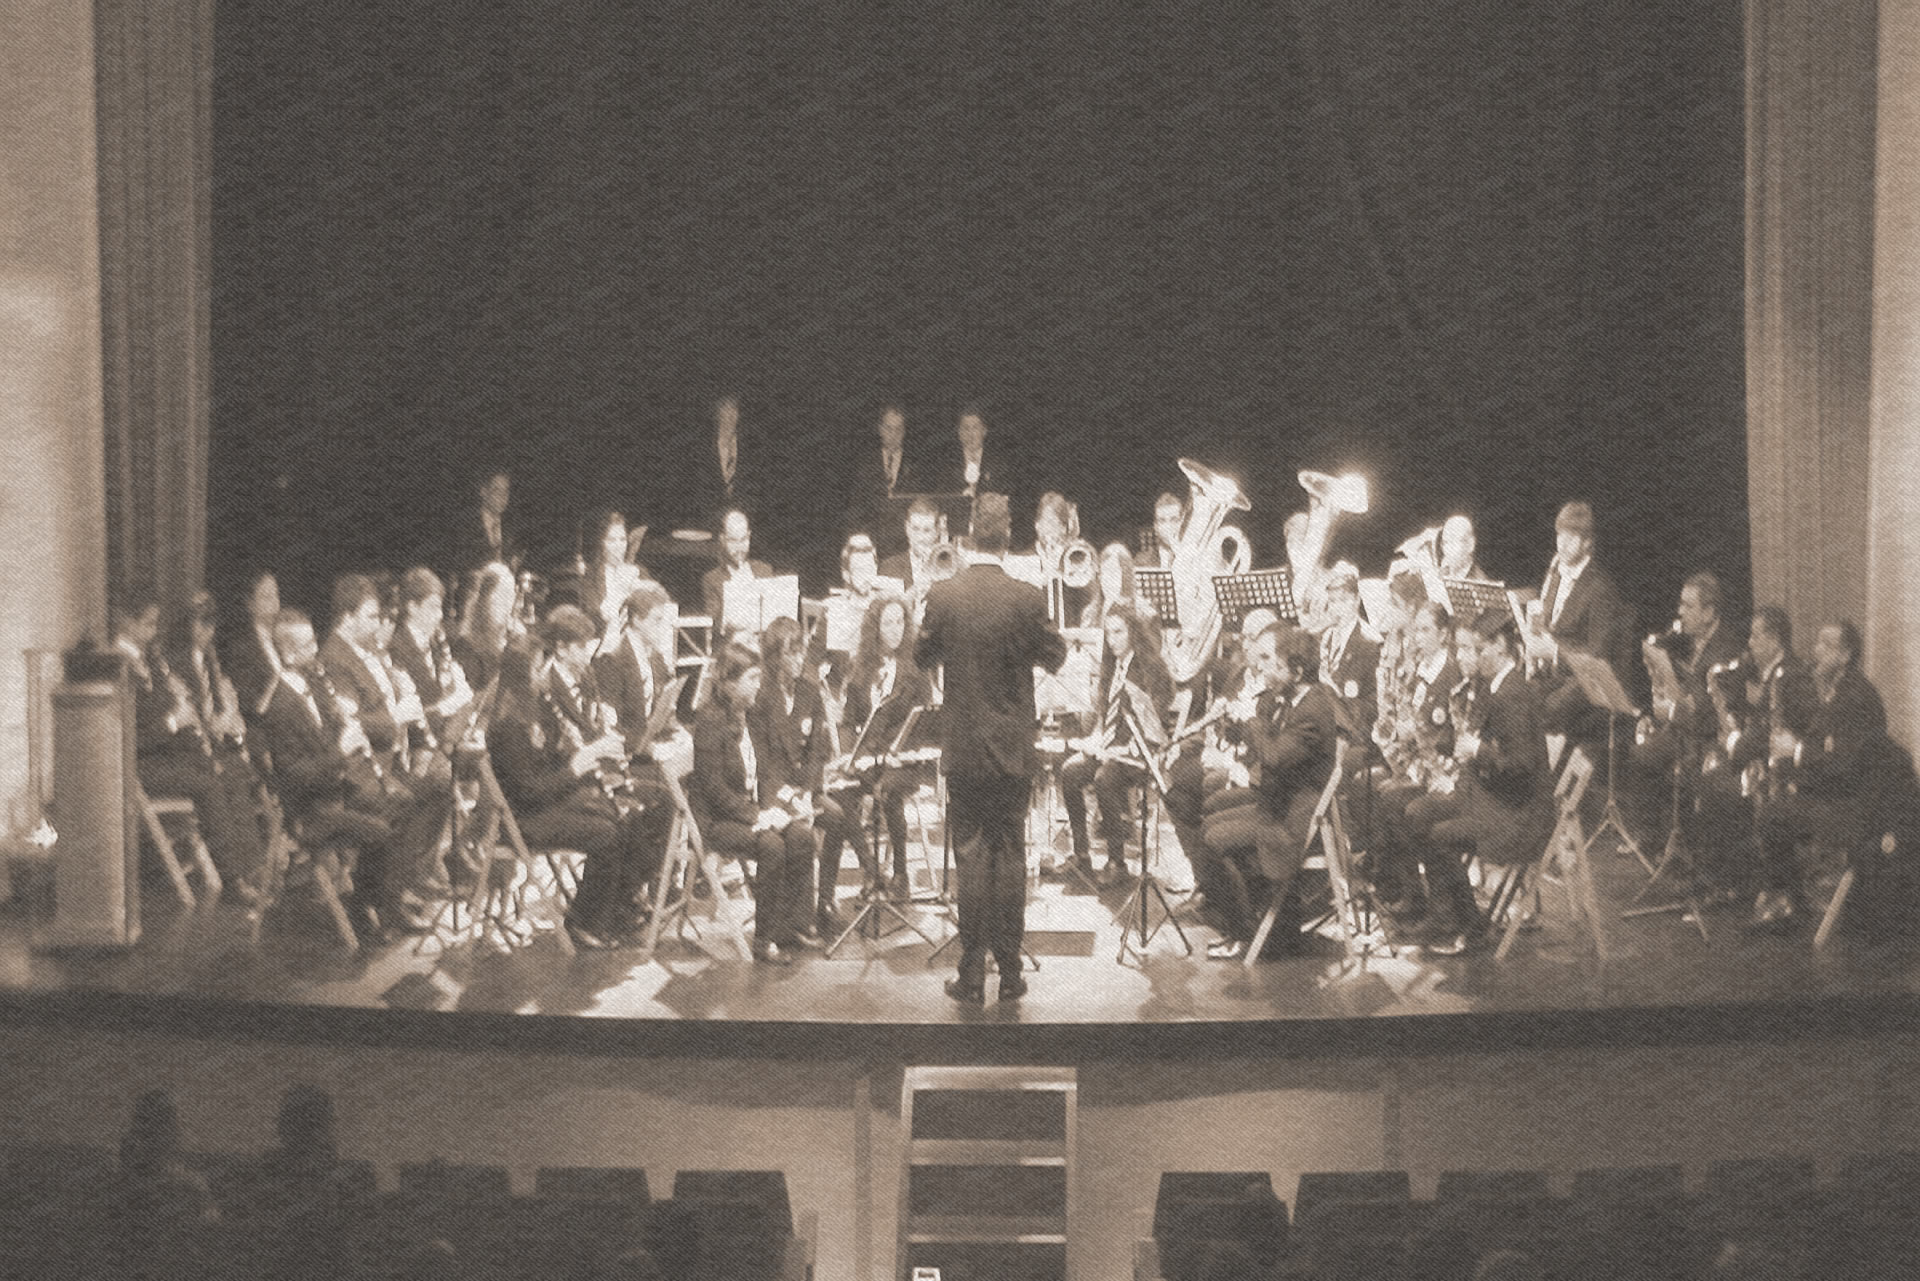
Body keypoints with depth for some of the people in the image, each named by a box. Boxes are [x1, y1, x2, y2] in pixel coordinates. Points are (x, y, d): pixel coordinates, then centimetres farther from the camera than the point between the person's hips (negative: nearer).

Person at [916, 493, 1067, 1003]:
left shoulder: (942, 596, -9)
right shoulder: (1027, 599, -12)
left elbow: (922, 657, 4)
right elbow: (1055, 658, 0)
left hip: (963, 750, 0)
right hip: (1013, 749, 0)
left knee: (970, 858, 5)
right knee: (1011, 856, 8)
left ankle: (972, 974, 6)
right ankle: (1010, 971, 11)